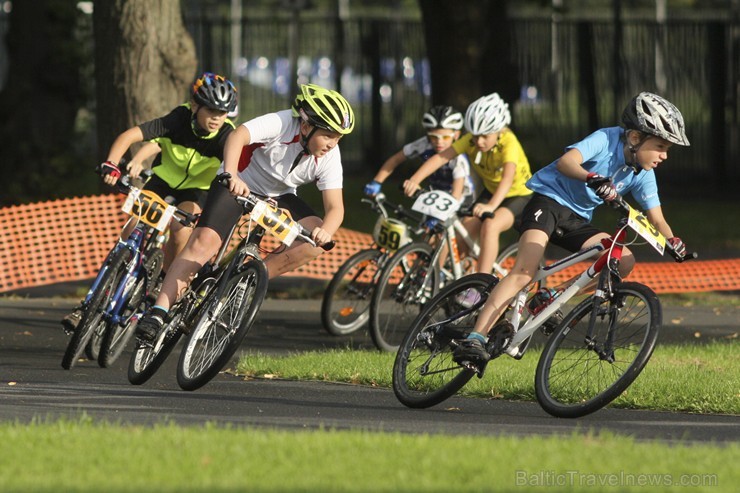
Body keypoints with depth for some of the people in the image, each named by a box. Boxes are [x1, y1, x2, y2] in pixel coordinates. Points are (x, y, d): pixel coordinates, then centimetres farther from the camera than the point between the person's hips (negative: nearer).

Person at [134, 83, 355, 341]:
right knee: (204, 241, -25)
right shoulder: (282, 124, -30)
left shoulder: (329, 157, -18)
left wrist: (325, 232, -45)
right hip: (238, 184, -4)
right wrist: (231, 175, -65)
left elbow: (335, 207, -21)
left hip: (278, 196, 5)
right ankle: (158, 312, -26)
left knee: (315, 241, -20)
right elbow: (238, 136, -46)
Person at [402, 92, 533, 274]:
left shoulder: (508, 142, -31)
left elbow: (508, 177, -47)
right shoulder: (471, 140, -18)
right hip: (490, 192, 6)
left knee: (490, 226, -32)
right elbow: (441, 157, -29)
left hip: (519, 195, -6)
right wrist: (414, 180, -44)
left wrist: (491, 206, -64)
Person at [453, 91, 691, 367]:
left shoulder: (643, 175, 1)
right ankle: (475, 340, -35)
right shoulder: (607, 140, -18)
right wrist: (593, 179, -54)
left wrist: (672, 241, -20)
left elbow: (657, 219, 1)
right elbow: (566, 162, -35)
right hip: (549, 201, -7)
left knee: (624, 261, -14)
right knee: (525, 271, -28)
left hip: (576, 220, 7)